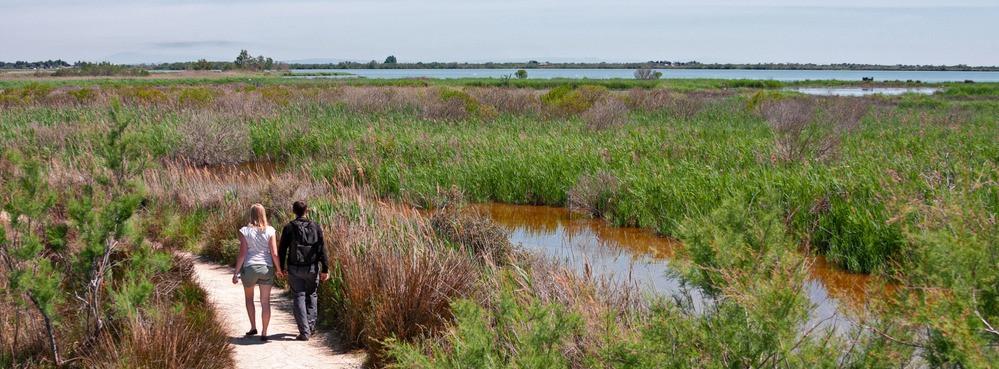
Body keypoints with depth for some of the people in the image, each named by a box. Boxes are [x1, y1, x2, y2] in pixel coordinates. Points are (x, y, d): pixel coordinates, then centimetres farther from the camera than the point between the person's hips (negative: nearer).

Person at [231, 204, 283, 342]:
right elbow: (274, 254, -5)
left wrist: (236, 272, -1)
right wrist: (278, 269, 10)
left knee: (248, 298, 23)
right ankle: (264, 333, 3)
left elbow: (242, 254, -8)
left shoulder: (245, 231, -6)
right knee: (265, 301, 4)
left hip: (249, 267, -1)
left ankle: (253, 327, 21)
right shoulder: (270, 231, -3)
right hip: (267, 268, 1)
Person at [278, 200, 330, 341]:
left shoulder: (289, 228, -4)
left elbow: (282, 249, -2)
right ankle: (311, 326, 16)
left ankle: (304, 331, -3)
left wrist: (281, 267, 8)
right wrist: (325, 269, 1)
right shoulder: (315, 227, -1)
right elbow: (322, 249, -2)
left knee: (299, 297, 3)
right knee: (311, 295, 19)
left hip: (295, 269, -1)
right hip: (312, 268, 1)